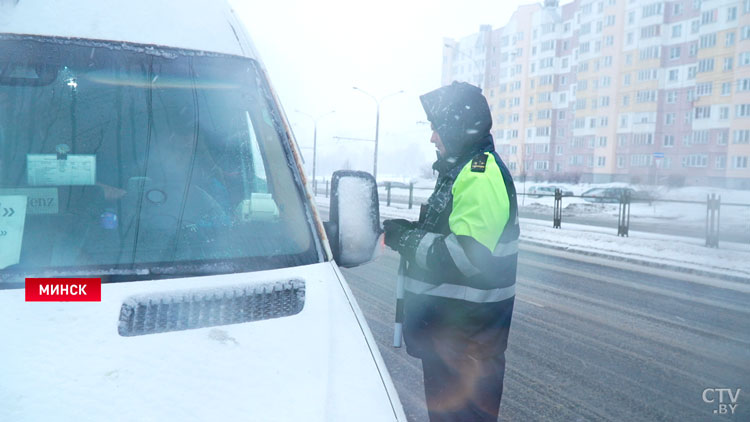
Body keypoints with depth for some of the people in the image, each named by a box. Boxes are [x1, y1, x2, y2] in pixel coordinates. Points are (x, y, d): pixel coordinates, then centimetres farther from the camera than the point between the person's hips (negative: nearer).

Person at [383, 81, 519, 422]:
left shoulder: (481, 175, -20)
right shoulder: (461, 170, 13)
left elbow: (468, 255, -30)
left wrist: (407, 239, -21)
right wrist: (410, 231, 6)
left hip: (466, 331, -10)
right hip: (446, 320, 10)